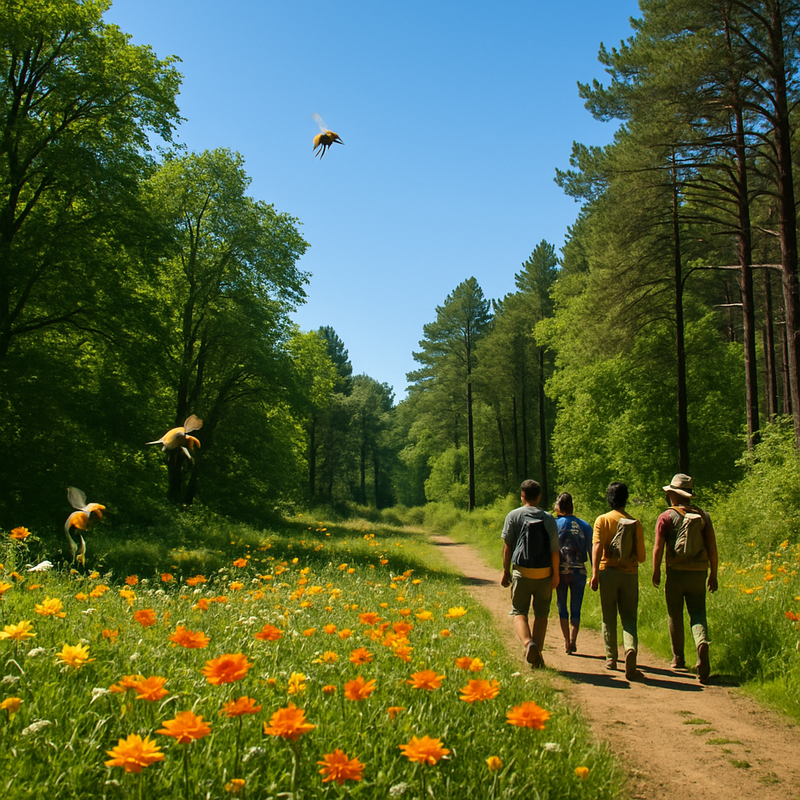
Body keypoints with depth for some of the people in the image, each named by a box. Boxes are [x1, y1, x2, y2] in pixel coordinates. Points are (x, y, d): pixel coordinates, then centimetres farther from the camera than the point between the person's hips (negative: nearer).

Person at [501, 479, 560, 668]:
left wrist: (506, 571, 7)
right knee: (541, 614, 13)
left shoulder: (513, 516, -2)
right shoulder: (548, 518, 0)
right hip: (544, 573, 1)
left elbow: (507, 546, -1)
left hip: (521, 571, -1)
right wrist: (556, 574, 7)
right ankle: (536, 655, 11)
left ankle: (528, 642, -21)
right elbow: (554, 549, -2)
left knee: (519, 612, 6)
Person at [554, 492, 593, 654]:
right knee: (576, 609, 10)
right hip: (579, 571, 2)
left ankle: (567, 641, 11)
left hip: (561, 570, -1)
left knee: (562, 607, 12)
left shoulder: (555, 524, -5)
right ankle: (573, 640, -5)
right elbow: (592, 551, 3)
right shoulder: (585, 526, 3)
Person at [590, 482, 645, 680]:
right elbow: (641, 556, 5)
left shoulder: (602, 520, -3)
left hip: (608, 572, -1)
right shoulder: (636, 523, 3)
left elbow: (597, 547, -15)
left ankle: (611, 658, 18)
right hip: (630, 574, 1)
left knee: (609, 617, 11)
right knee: (629, 617, 4)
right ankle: (631, 648, -21)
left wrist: (595, 573, -18)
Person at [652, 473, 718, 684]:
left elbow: (658, 548, -10)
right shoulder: (703, 516, 6)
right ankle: (702, 643, -26)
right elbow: (712, 547, 3)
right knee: (697, 613, 3)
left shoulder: (667, 516, -5)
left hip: (676, 573, -2)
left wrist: (656, 571, 1)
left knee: (675, 616, 12)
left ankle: (678, 659, 22)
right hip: (699, 572, 2)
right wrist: (713, 574, 9)